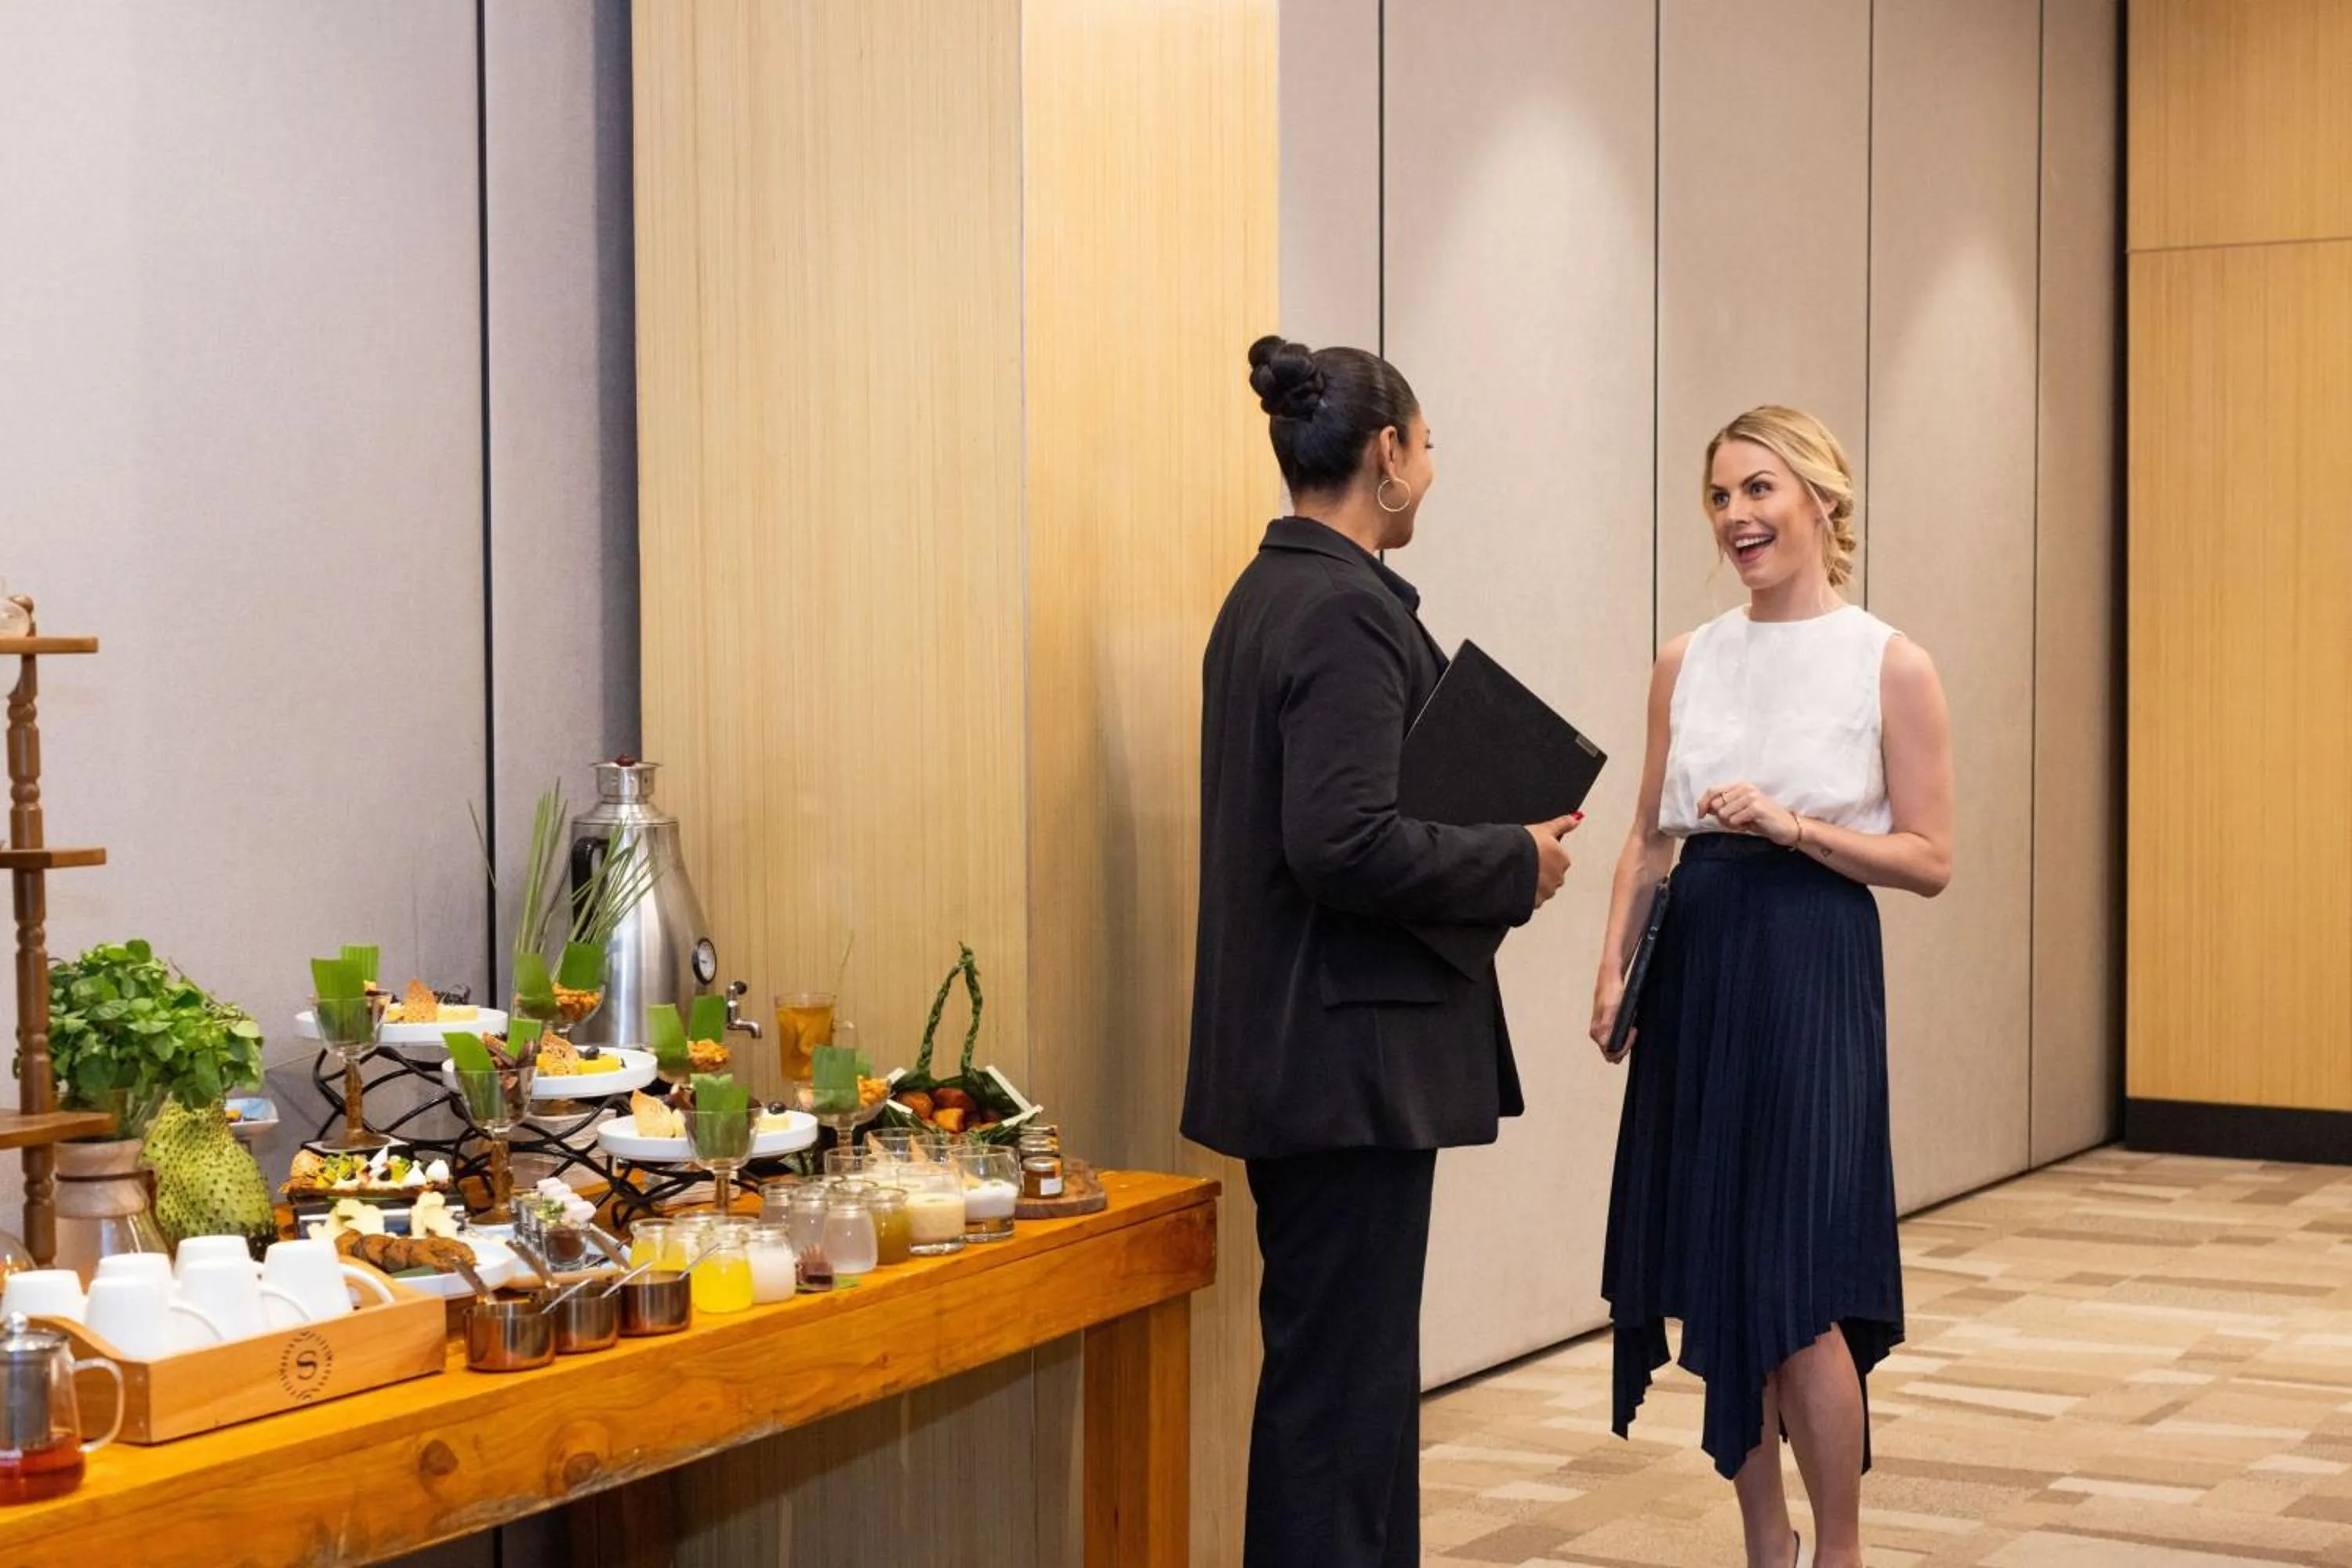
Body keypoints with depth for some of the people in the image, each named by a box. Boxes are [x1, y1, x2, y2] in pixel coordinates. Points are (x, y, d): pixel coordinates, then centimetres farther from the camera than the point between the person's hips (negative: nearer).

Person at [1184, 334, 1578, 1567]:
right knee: (1342, 1382, -4)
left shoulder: (1265, 595, 13)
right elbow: (1346, 846, -25)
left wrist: (1492, 846, 14)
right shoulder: (1350, 610, -17)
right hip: (1350, 1058, -10)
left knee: (1331, 1366, 17)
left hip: (1295, 1051, 10)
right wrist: (1519, 865, -12)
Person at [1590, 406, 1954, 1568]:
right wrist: (1613, 967, 1)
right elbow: (1649, 836, 13)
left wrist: (1791, 825, -17)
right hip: (1695, 968, 5)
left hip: (1811, 970, -5)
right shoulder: (1687, 661, 9)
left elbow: (1928, 860, -5)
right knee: (1715, 1276, 7)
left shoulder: (1891, 666, -4)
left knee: (1796, 1290, -7)